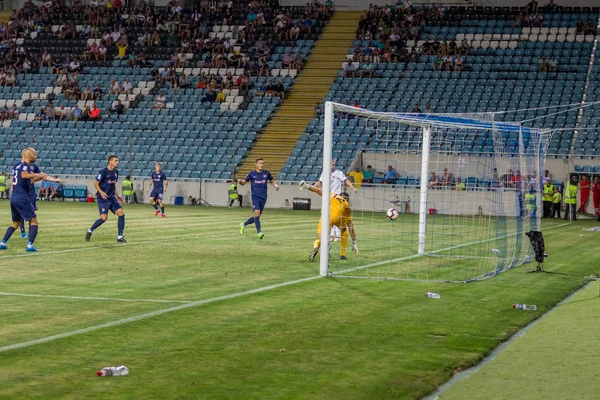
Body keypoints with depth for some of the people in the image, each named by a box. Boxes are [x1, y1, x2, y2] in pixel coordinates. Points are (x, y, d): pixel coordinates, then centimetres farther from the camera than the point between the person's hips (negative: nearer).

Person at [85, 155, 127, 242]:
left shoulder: (116, 172, 10)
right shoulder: (103, 171, -12)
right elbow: (96, 183, -10)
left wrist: (118, 196, 18)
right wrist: (101, 192, -26)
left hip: (112, 197, 7)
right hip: (103, 198, -7)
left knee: (121, 213, -8)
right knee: (104, 218, -15)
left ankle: (120, 237, -2)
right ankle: (90, 231, 10)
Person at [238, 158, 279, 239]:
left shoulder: (266, 173, 7)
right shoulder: (252, 173, 2)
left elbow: (272, 181, 21)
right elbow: (244, 182, 7)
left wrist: (275, 185, 0)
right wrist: (240, 181, -16)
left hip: (263, 197, 3)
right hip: (255, 196, -3)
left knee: (257, 216, 7)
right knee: (257, 212, -21)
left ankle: (243, 224, 32)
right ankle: (259, 232, -21)